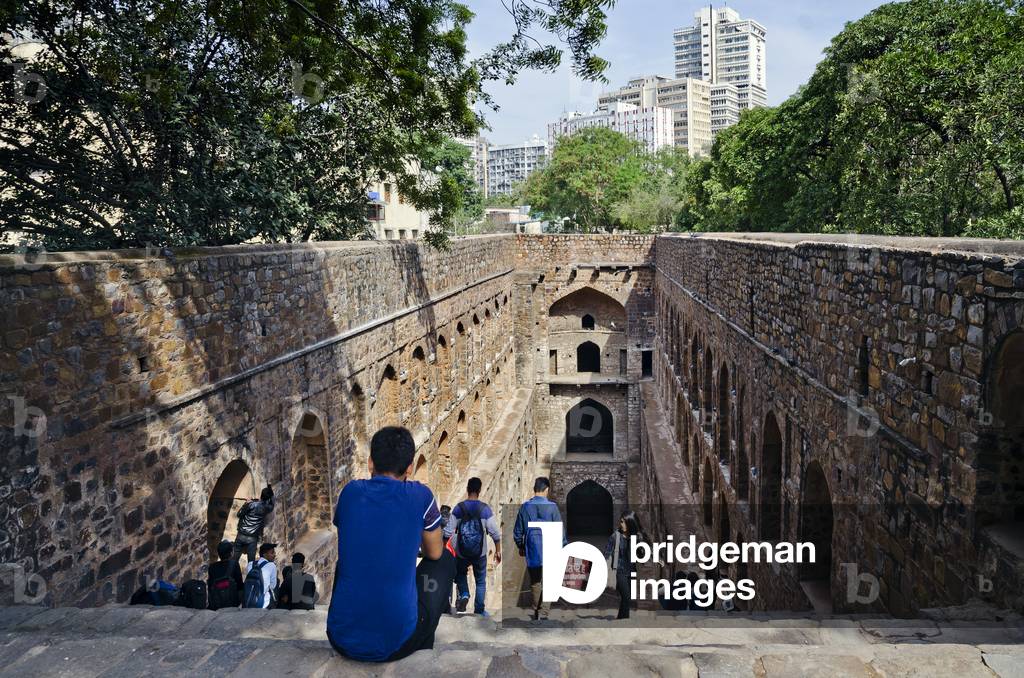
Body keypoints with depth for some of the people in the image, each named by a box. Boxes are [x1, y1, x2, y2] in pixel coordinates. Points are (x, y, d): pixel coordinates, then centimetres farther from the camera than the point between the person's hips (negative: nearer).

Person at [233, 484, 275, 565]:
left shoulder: (251, 504, -8)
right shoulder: (266, 508, -1)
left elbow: (239, 514, -1)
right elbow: (272, 504, 23)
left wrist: (245, 504, 13)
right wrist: (269, 488, 24)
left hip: (241, 535, 0)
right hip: (252, 539, 0)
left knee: (234, 559, 9)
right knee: (251, 562, 3)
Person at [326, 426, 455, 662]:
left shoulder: (350, 492, 2)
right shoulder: (420, 495, -6)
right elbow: (434, 553, 12)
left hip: (341, 640, 3)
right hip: (397, 644, -3)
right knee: (445, 559, 22)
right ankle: (422, 651, 40)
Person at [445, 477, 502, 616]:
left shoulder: (459, 508, -7)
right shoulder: (485, 509, -9)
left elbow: (448, 531, -6)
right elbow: (495, 533, -8)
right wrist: (498, 551, 3)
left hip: (461, 552, 1)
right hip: (480, 553, -1)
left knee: (461, 575, 25)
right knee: (481, 582, 16)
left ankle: (464, 595, 0)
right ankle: (479, 610, 16)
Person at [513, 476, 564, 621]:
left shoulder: (525, 507, 0)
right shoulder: (552, 507, -10)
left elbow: (518, 532, 8)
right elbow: (559, 530, -7)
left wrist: (521, 547, 23)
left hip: (531, 552, 3)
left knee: (535, 582, 17)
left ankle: (536, 612, 27)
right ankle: (543, 613, -7)